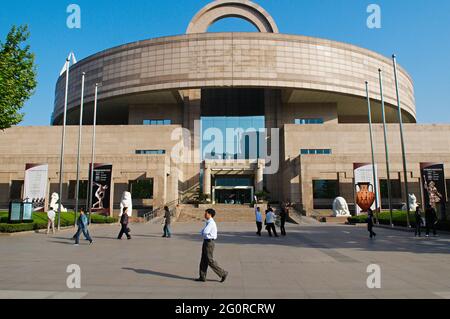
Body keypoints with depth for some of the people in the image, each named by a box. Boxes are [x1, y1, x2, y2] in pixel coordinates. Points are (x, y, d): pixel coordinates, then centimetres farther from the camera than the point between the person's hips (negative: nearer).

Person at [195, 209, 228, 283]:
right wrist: (204, 232, -4)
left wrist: (203, 231, -7)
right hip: (206, 241, 10)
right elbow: (203, 232, 18)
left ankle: (223, 274, 7)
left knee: (210, 261, -3)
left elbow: (205, 232, -28)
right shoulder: (208, 222, 13)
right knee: (204, 260, 12)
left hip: (209, 242, -10)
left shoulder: (211, 223, -19)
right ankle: (202, 277, 20)